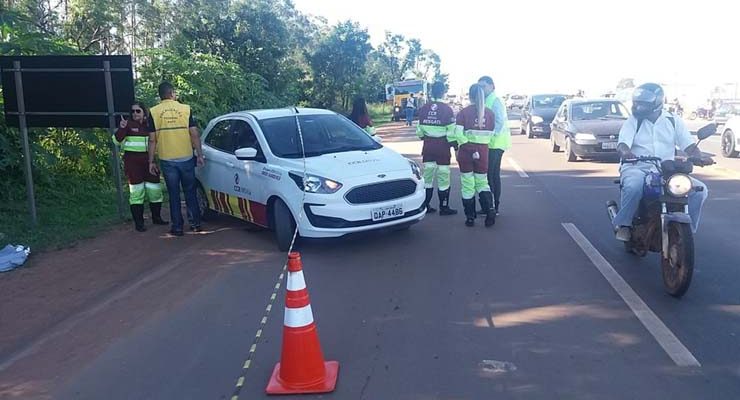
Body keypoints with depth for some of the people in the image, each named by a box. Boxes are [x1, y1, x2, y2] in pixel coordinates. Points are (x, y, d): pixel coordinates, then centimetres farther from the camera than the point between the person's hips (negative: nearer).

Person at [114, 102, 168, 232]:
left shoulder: (150, 125, 12)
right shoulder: (128, 124, 1)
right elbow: (117, 140, -8)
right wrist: (122, 128, -23)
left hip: (149, 160, 4)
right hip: (132, 161, -4)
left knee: (155, 189, 7)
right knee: (136, 191, -3)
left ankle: (156, 217, 23)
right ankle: (138, 222, 1)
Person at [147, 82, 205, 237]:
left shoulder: (154, 112, -2)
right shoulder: (185, 109, -2)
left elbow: (152, 140, -2)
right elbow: (195, 135, -4)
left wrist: (151, 161, 4)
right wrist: (200, 155, 2)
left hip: (167, 160, 0)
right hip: (186, 158, 0)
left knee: (174, 195, 8)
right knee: (190, 192, 13)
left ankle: (177, 227, 10)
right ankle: (195, 223, 16)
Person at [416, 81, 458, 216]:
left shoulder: (423, 109, 2)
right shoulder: (446, 109, -11)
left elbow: (419, 130, 8)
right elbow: (451, 131, -12)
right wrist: (455, 145, -2)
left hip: (428, 147, 5)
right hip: (442, 146, -4)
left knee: (427, 176, 12)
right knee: (443, 178, 2)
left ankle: (425, 205, 17)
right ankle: (444, 207, 6)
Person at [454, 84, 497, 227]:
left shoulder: (464, 112, -7)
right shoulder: (489, 113, 1)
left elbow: (458, 134, -14)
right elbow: (491, 135, -1)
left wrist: (467, 144, -4)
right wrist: (483, 143, 9)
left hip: (466, 151, -2)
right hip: (483, 151, 2)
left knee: (467, 185, 8)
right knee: (482, 182, 15)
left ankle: (470, 217, 11)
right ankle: (490, 211, -3)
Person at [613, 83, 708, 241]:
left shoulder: (673, 121, 9)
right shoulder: (633, 121, 2)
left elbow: (690, 146, 4)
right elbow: (622, 144, -12)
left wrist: (699, 157, -18)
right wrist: (625, 152, -37)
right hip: (637, 168, -3)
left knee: (699, 190, -14)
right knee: (634, 186, -38)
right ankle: (623, 223, -18)